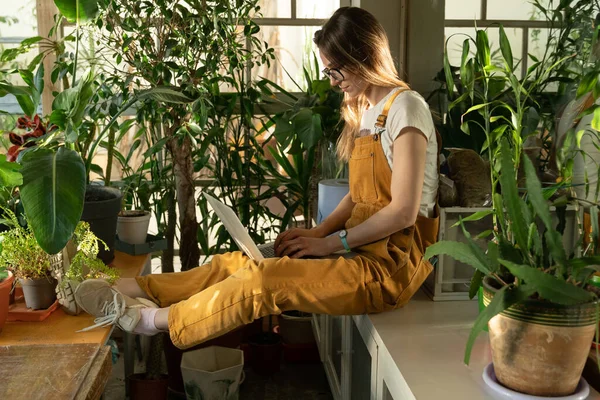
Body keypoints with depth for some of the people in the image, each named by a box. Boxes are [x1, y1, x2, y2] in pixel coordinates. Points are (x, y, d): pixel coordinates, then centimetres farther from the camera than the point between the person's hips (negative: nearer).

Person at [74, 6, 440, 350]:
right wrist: (318, 232, 1)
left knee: (260, 278, -21)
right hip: (363, 249, 8)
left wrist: (331, 242, -12)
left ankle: (155, 320, -8)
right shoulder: (365, 111, 15)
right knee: (239, 262, -5)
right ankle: (135, 290, -3)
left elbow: (403, 211, -17)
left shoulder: (405, 107, -13)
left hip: (391, 264, -8)